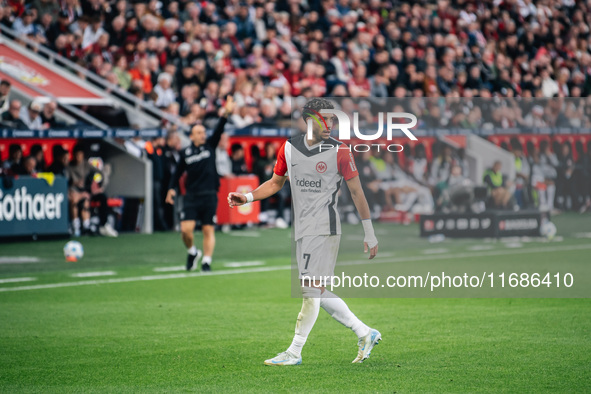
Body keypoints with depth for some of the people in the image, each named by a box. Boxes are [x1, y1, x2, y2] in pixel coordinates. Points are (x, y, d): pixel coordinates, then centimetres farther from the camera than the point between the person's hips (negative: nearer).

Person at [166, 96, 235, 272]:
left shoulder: (210, 146, 5)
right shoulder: (185, 153, 6)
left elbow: (219, 130, -8)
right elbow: (178, 172, 13)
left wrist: (225, 114, -22)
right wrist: (172, 188, 1)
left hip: (209, 196, 0)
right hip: (191, 196, 0)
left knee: (208, 230, -1)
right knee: (186, 229, -10)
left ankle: (206, 261, 3)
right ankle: (192, 252, 15)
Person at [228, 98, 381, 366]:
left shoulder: (339, 153, -7)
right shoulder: (289, 148, 7)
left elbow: (357, 193, -2)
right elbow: (276, 182, 20)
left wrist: (369, 234, -2)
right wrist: (247, 198, 5)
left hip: (324, 228, -6)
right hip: (302, 230, 6)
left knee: (312, 290, -8)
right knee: (316, 293, 9)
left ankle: (295, 352, -3)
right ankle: (365, 333, 19)